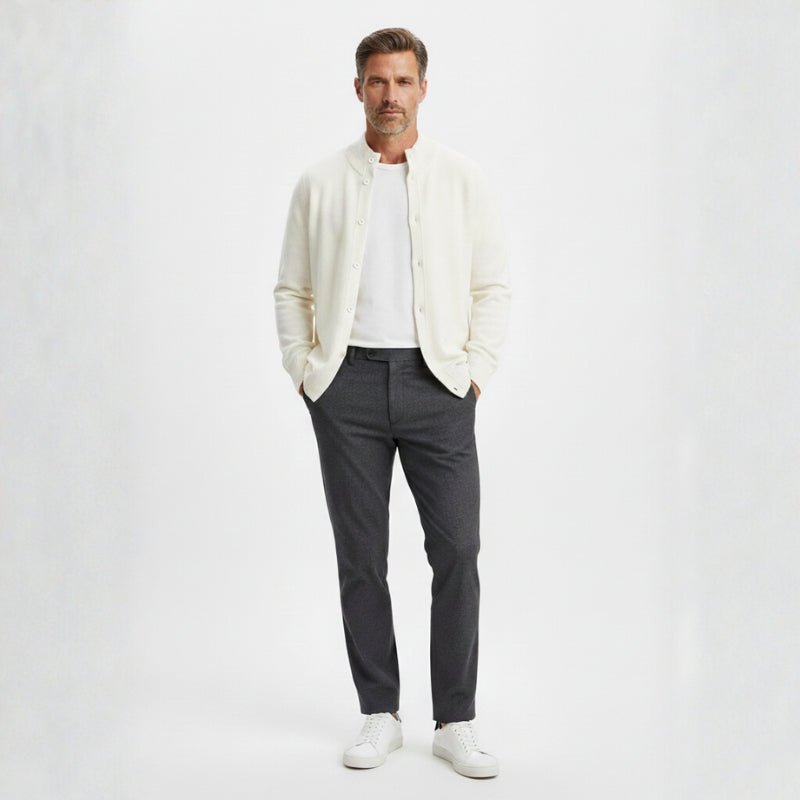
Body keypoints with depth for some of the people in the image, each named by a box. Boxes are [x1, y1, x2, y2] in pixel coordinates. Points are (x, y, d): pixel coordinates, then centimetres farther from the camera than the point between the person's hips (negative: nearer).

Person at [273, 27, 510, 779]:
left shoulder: (462, 178, 5)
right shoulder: (319, 183, 7)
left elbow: (493, 286, 7)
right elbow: (291, 289, 11)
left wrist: (475, 370, -2)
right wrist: (304, 371, 2)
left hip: (436, 381, 0)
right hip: (348, 381, 1)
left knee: (456, 551, -4)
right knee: (360, 556, 5)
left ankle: (455, 722, 9)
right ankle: (379, 713, 19)